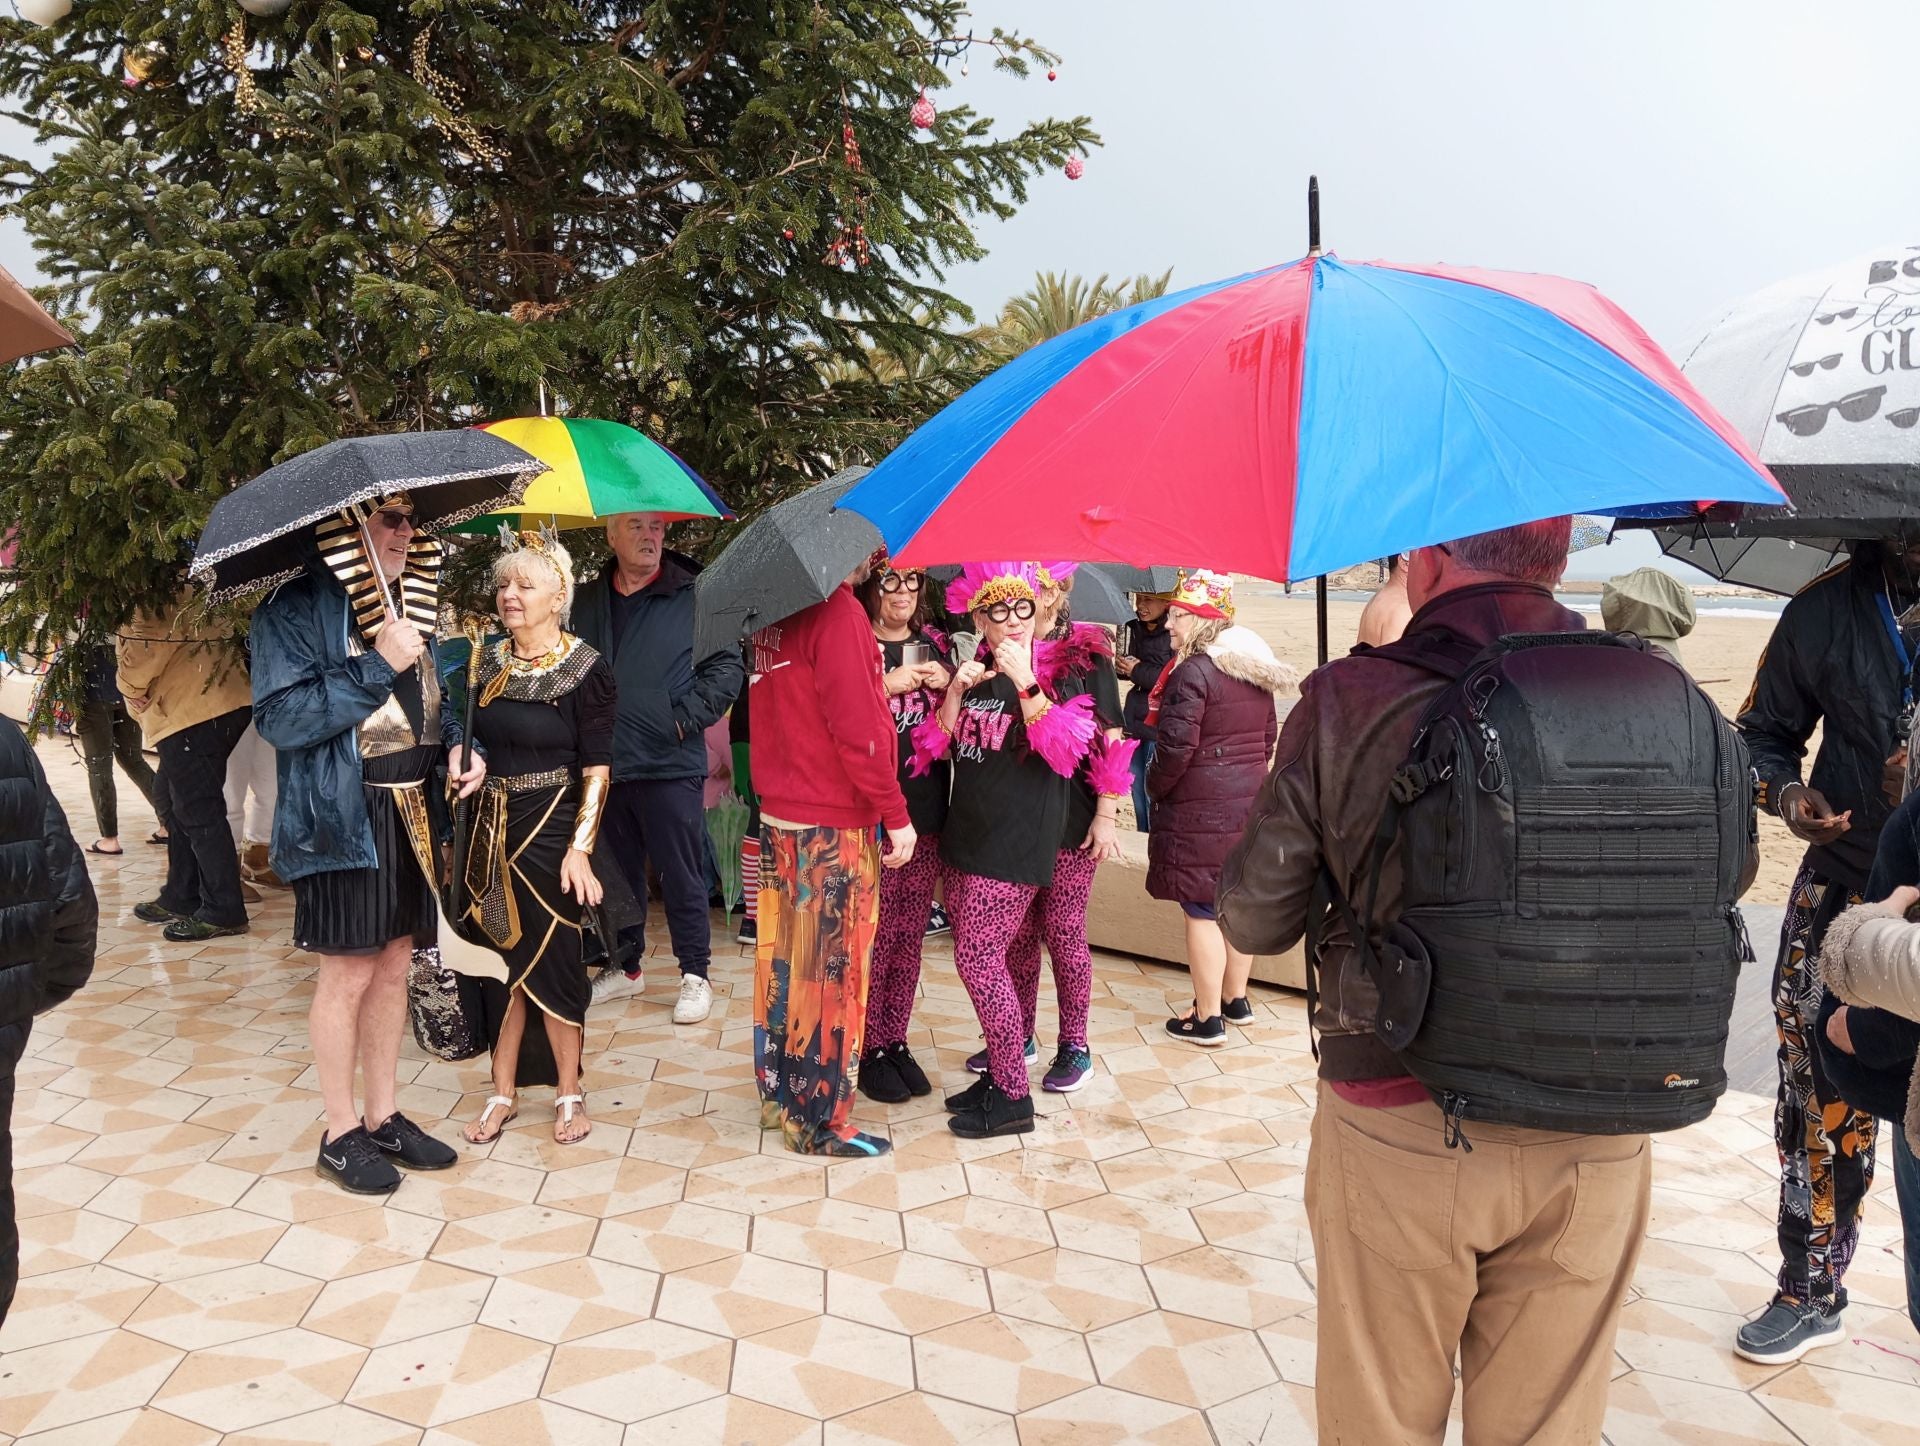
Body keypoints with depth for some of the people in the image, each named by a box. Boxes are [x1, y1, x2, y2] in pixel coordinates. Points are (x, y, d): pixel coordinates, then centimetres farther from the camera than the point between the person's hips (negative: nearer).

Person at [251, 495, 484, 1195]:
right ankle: (340, 1133, 15)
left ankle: (384, 1118, 24)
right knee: (348, 974, 0)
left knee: (393, 966, 12)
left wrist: (459, 745, 3)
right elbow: (279, 717, -18)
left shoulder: (412, 602, 13)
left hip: (414, 815, 7)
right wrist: (377, 665, -21)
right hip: (342, 820, -7)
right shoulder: (298, 608, -10)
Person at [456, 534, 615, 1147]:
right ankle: (503, 1093, 21)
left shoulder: (585, 670, -9)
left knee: (551, 959, 1)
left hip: (552, 830, -5)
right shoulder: (487, 661, 7)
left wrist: (580, 847, -17)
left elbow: (596, 768, -11)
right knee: (502, 959, 9)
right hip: (492, 827, 5)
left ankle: (568, 1093, 18)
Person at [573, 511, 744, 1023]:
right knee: (618, 872, 16)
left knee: (682, 875, 1)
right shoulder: (586, 601, 10)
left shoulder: (694, 596, -2)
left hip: (670, 765, -4)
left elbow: (726, 668, -5)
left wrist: (685, 718, -11)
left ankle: (695, 975, 12)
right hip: (603, 764, 4)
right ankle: (623, 967, 30)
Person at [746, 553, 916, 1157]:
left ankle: (779, 1095, 28)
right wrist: (896, 814, -15)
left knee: (783, 959, 16)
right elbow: (858, 727, -20)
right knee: (833, 970, 1)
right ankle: (822, 1123, 10)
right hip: (833, 827, -8)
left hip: (777, 817, 8)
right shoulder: (837, 610, -17)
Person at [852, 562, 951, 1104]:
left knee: (910, 935, 10)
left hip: (927, 813, 5)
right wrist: (886, 686, -19)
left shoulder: (933, 645, 12)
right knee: (873, 935, -1)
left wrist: (946, 685, -2)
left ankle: (896, 1040, 22)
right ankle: (867, 1049, 13)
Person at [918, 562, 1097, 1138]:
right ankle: (1000, 1071, 22)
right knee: (997, 954, 9)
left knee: (978, 956, -8)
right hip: (967, 833, 6)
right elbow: (938, 746, 6)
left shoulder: (1053, 673, -6)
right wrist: (956, 691, -10)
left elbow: (1065, 749, -19)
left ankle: (1012, 1096, 1)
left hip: (1017, 840, -6)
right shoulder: (972, 672, 11)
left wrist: (1024, 681, -24)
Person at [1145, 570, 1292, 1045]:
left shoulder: (1193, 672, -18)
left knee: (1201, 912, 0)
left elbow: (1176, 748, -19)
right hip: (1250, 801, 8)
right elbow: (1269, 735, 16)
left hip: (1201, 810, -8)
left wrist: (1155, 787, -3)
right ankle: (1236, 1000, 30)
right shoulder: (1257, 671, 8)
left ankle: (1207, 1019, 6)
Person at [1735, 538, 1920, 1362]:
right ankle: (1811, 1295, 24)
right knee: (1822, 1105, 7)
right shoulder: (1827, 611, 0)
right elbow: (1765, 731, 10)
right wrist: (1785, 792, -11)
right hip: (1843, 894, 1)